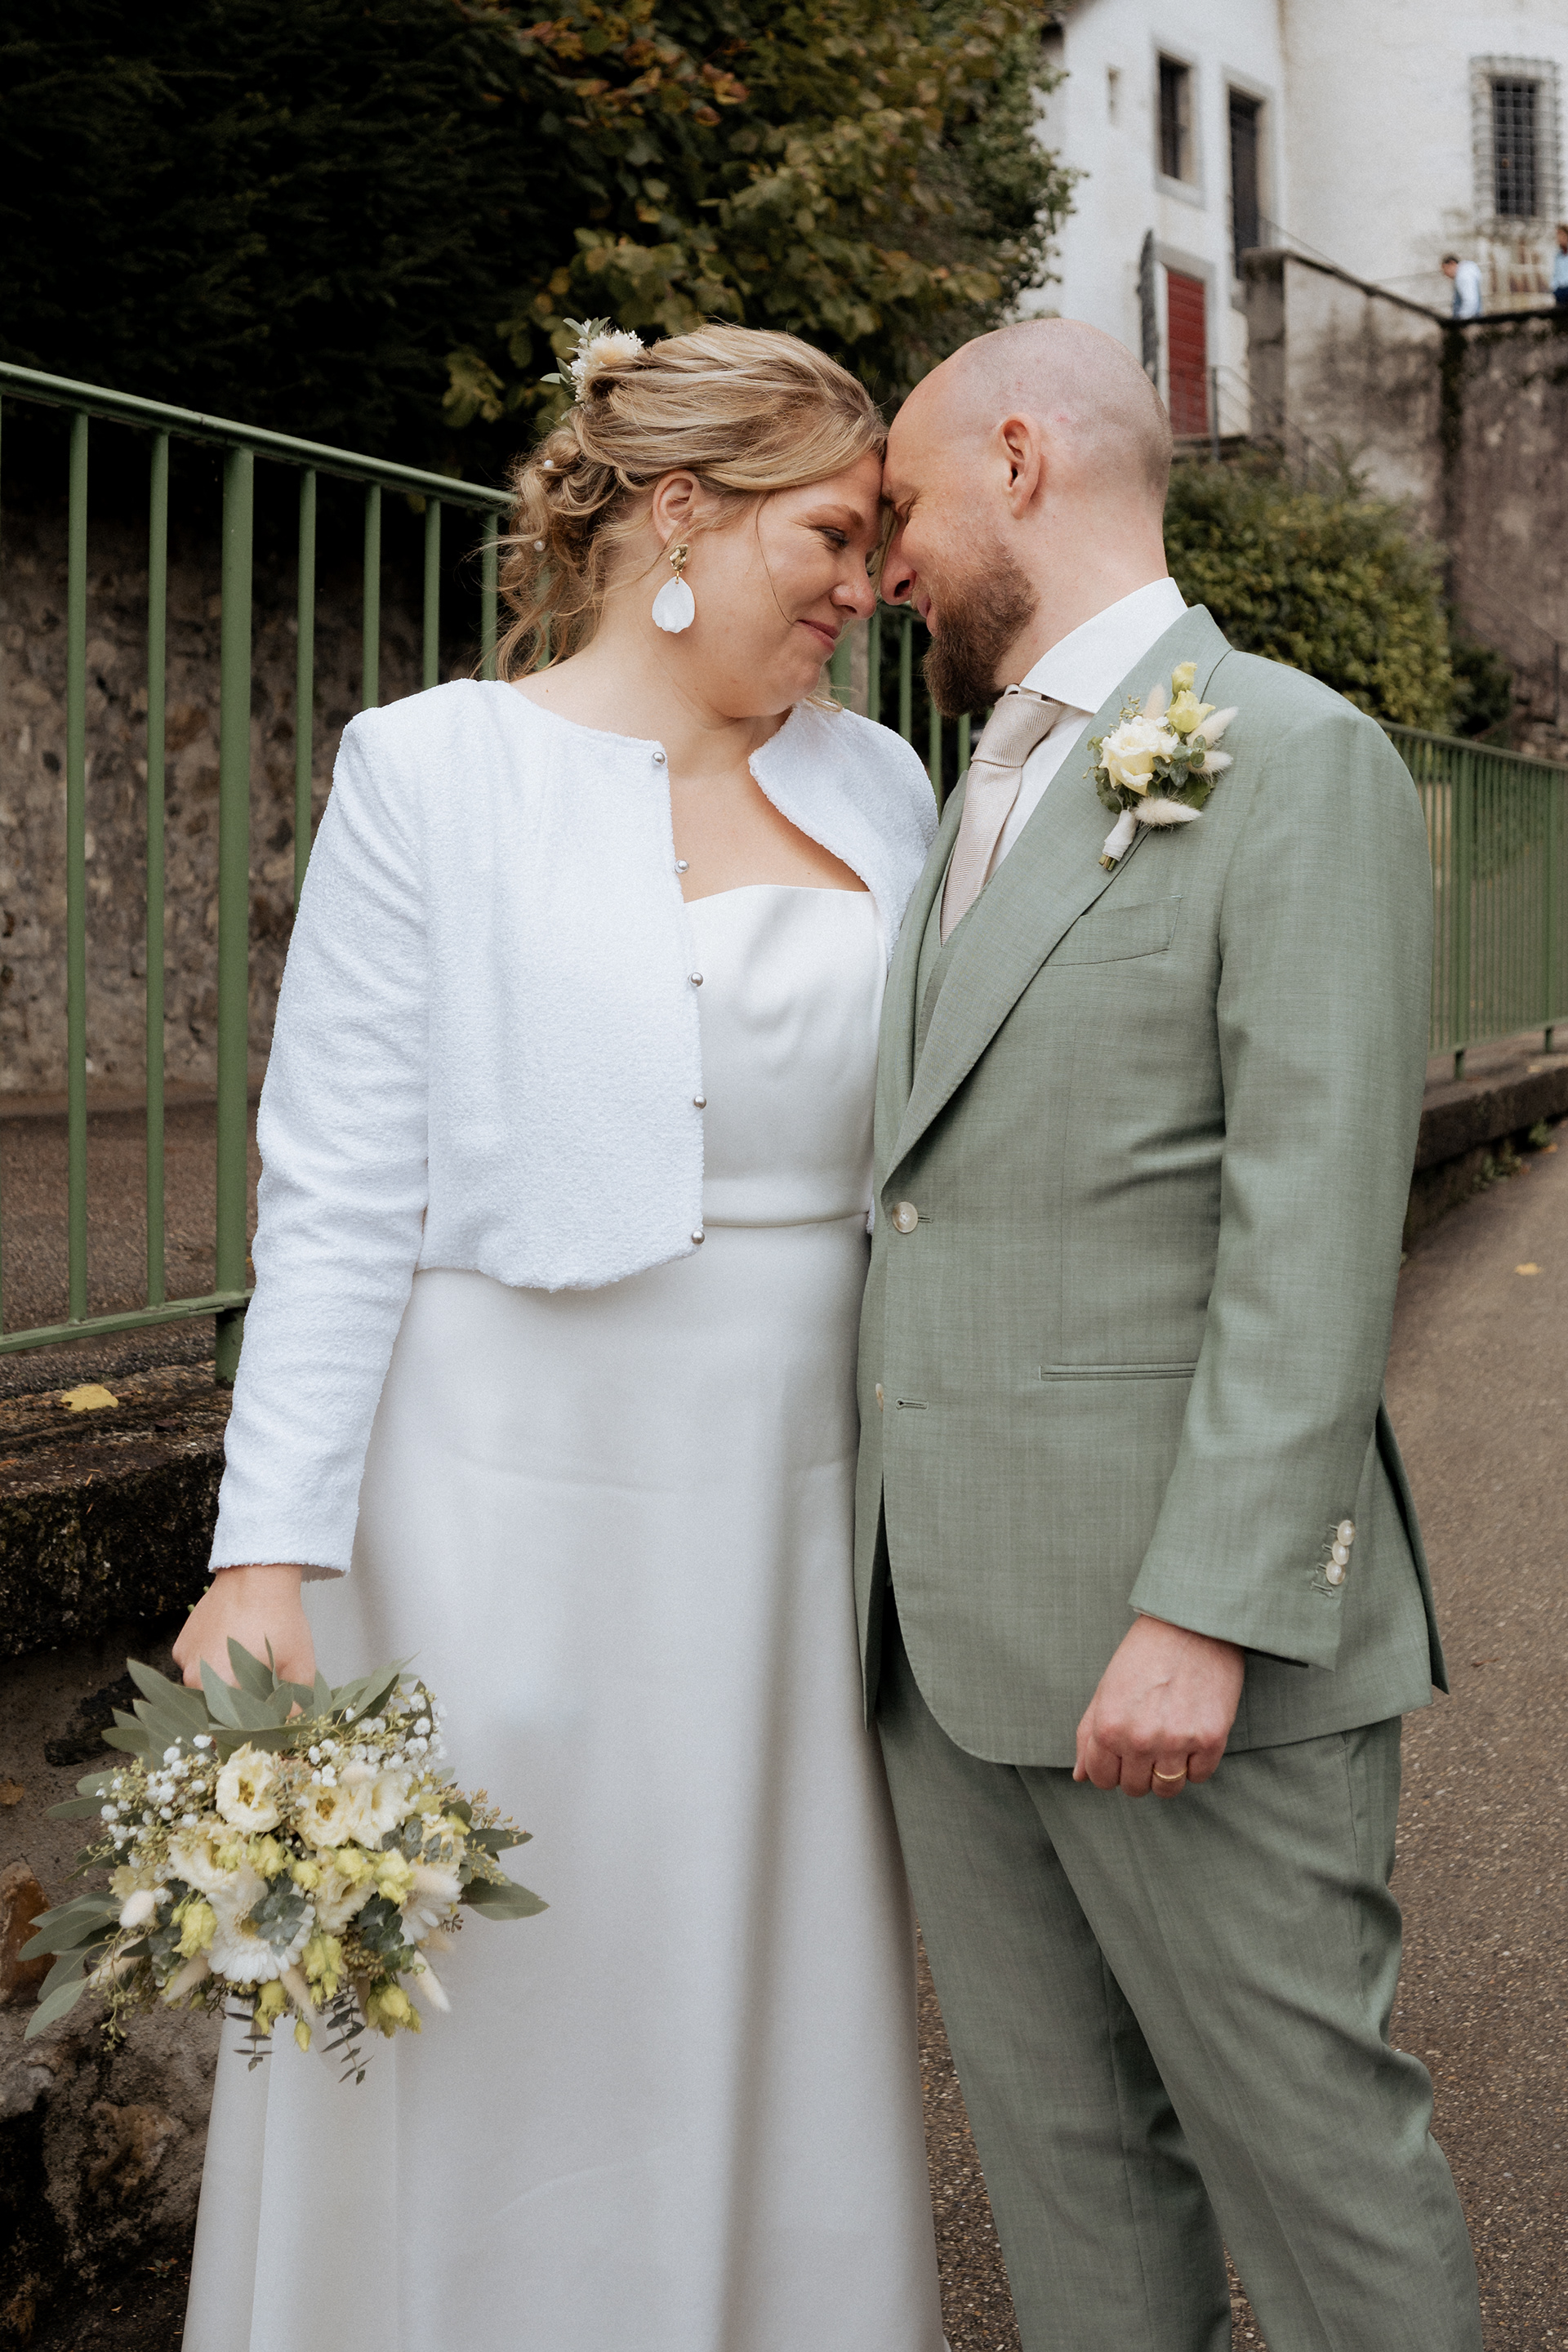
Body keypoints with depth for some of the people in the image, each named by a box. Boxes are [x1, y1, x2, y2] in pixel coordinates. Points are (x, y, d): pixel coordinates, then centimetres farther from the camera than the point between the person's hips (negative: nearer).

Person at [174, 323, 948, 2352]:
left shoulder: (876, 787, 9)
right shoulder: (436, 773, -5)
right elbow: (340, 1194, -9)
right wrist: (271, 1551, -16)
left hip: (795, 1509, 5)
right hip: (517, 1514, -4)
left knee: (776, 2040, 14)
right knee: (500, 2054, 8)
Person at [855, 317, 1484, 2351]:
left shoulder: (1294, 759, -8)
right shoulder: (989, 791, 19)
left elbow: (1317, 1229, -16)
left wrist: (1203, 1613, -21)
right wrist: (891, 1560, 16)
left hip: (1179, 1615, -8)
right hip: (952, 1628, 8)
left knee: (1300, 2136, 4)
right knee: (1058, 2136, 15)